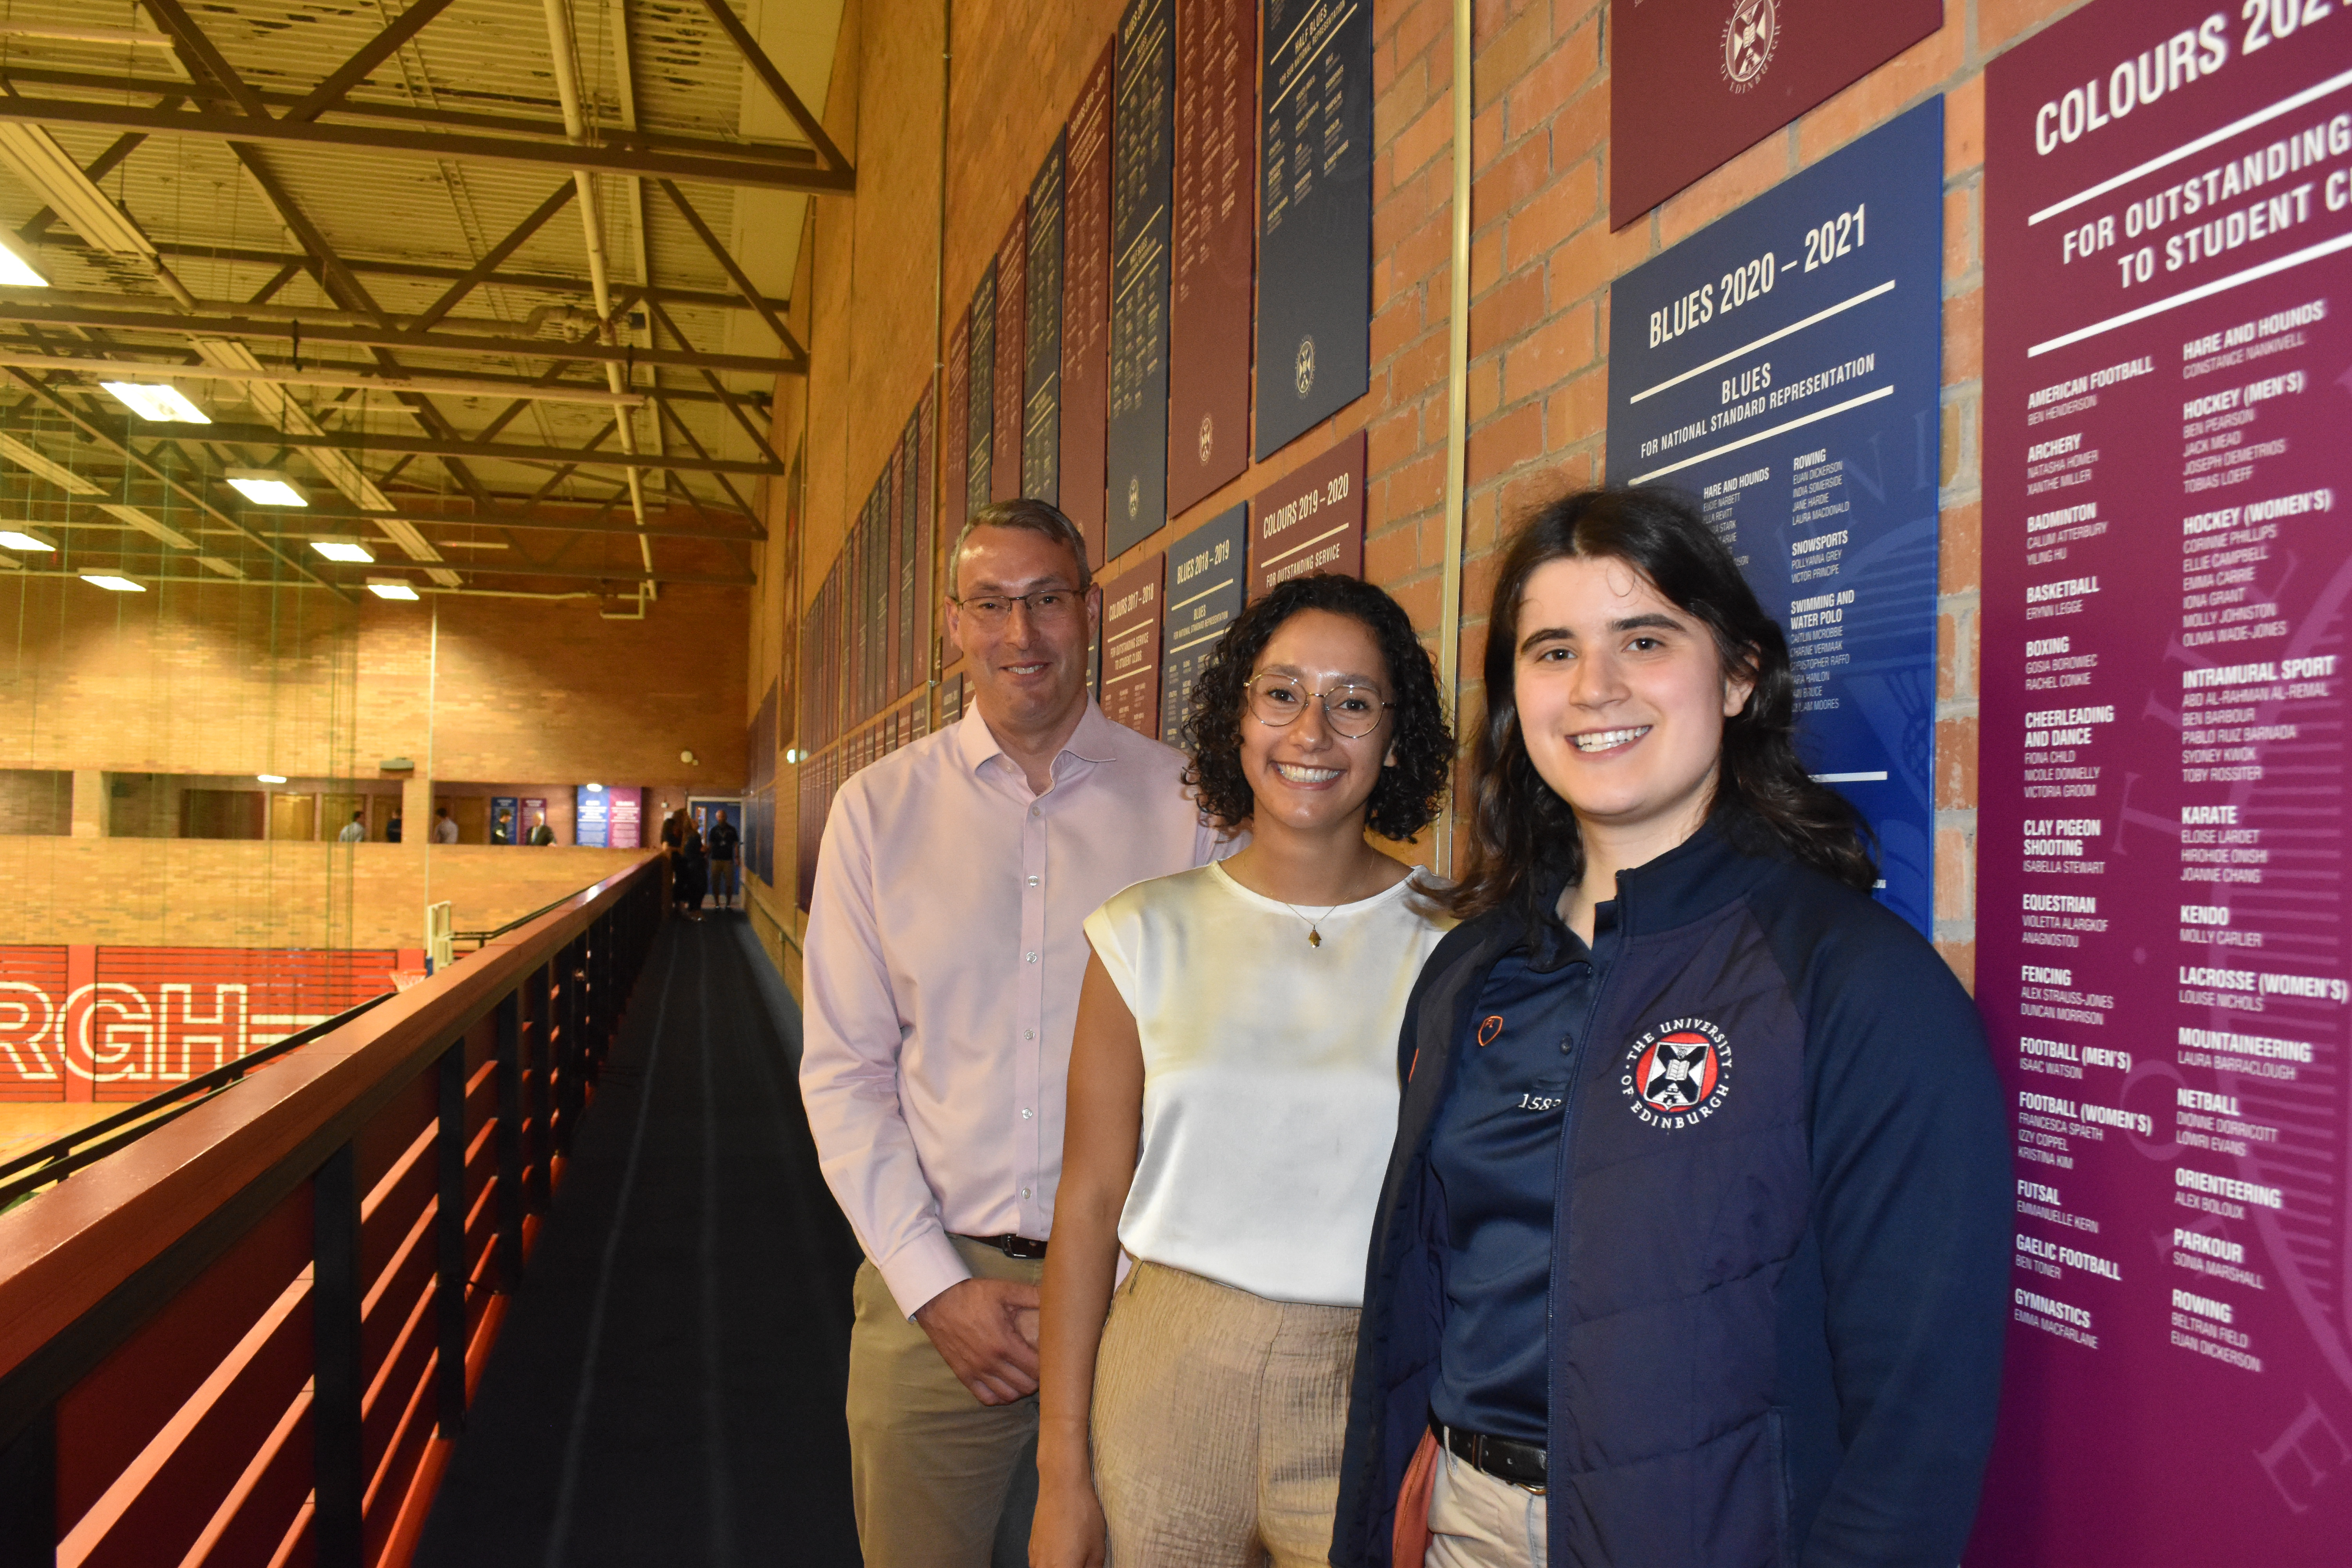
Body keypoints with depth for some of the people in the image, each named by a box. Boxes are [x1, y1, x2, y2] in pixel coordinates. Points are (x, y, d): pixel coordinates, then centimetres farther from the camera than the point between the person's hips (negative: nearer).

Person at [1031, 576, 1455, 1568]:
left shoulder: (1454, 945, -2)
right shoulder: (1149, 935, -1)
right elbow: (1090, 1201, 0)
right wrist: (1062, 1472, 0)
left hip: (1371, 1408, 0)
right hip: (1167, 1384, 1)